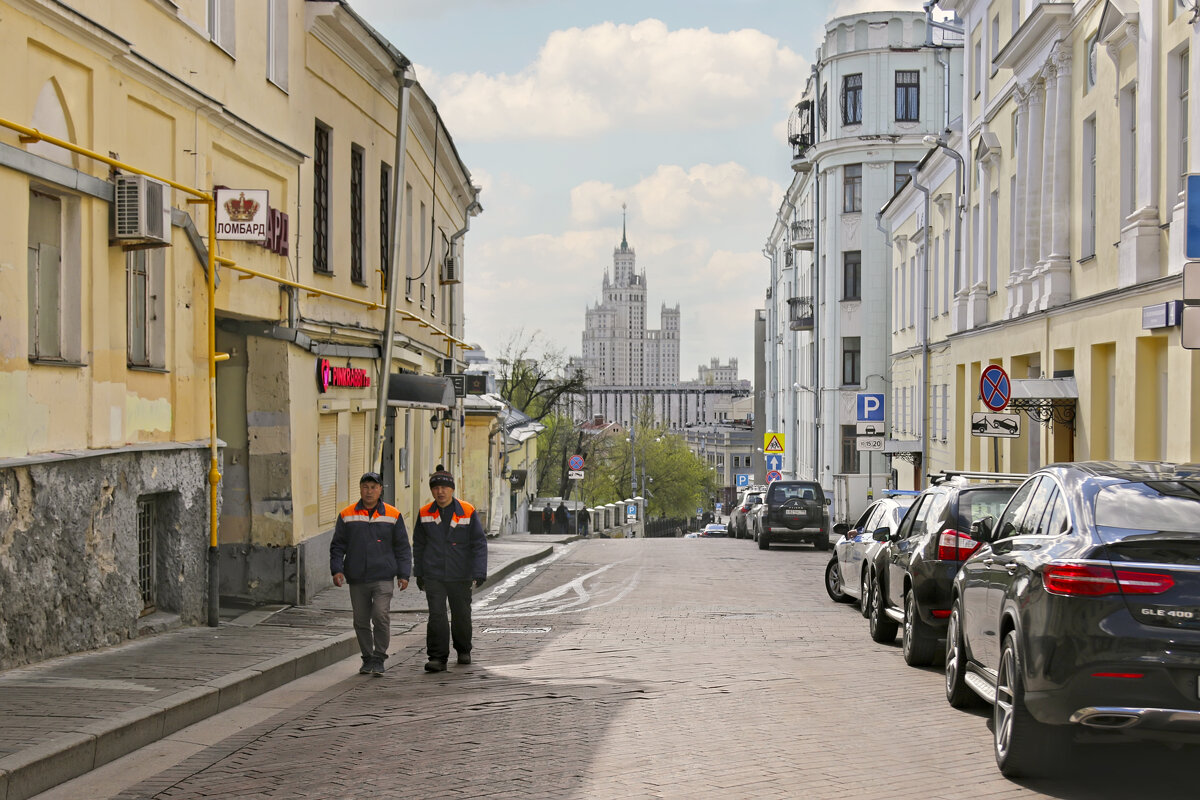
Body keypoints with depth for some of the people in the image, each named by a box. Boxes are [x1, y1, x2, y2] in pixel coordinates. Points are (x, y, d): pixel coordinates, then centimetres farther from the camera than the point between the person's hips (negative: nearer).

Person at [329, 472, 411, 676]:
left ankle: (378, 659, -3)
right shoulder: (347, 515, 6)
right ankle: (367, 659, 20)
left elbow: (402, 547, 7)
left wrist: (403, 574, 0)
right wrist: (337, 570, -4)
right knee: (361, 621, 7)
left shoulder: (392, 515, 4)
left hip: (383, 577, -2)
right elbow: (337, 546, 9)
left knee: (381, 617, -14)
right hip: (356, 579, 2)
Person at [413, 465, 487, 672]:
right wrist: (418, 573, 12)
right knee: (436, 616, -11)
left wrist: (479, 573, -12)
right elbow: (418, 545, 13)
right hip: (433, 575, 0)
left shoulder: (468, 512, -6)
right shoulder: (424, 514, 2)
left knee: (461, 616, 12)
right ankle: (438, 658, -7)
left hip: (460, 575, 0)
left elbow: (479, 544, -4)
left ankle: (463, 651, 34)